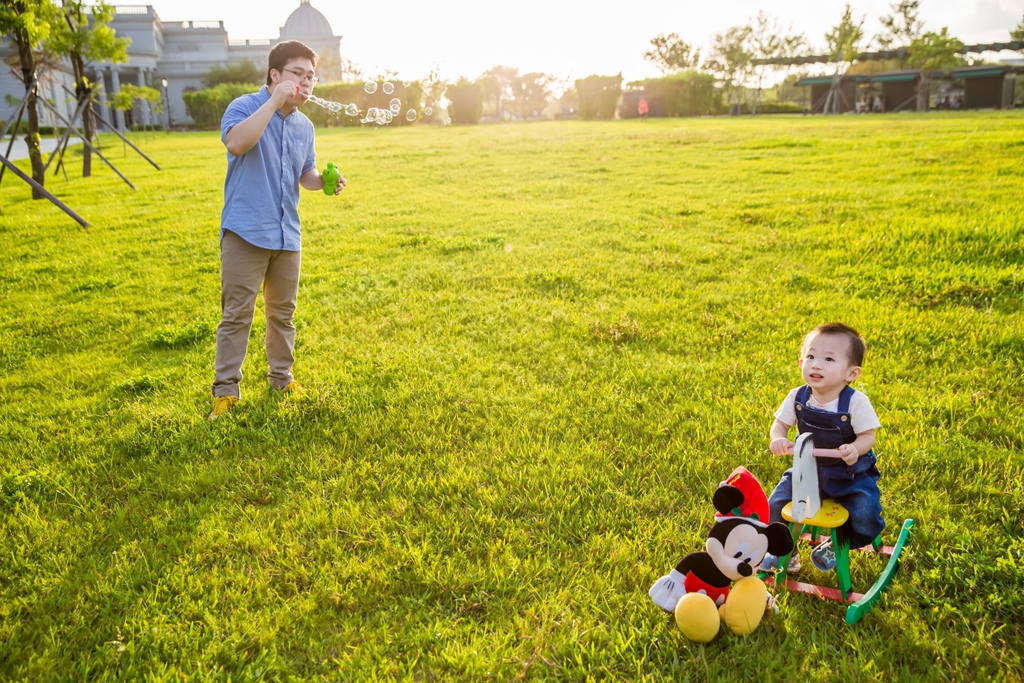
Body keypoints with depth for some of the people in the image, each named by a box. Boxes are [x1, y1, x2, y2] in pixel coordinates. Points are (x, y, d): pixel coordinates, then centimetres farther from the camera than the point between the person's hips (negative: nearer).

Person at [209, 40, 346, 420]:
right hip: (246, 231, -6)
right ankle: (226, 390, 7)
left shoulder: (304, 126, 13)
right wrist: (275, 101, -24)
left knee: (283, 312, 15)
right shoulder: (245, 107, -5)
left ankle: (282, 378, 29)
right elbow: (236, 143, -27)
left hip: (287, 234, 6)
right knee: (237, 314, -3)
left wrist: (324, 182, 1)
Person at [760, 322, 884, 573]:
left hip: (851, 472, -3)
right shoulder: (797, 397, -10)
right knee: (776, 504, -8)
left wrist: (855, 449, -37)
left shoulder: (856, 402, -20)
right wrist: (778, 439, -25)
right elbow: (780, 423, -2)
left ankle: (838, 544, 14)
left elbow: (868, 436, -15)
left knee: (865, 515, -19)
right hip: (808, 467, 3)